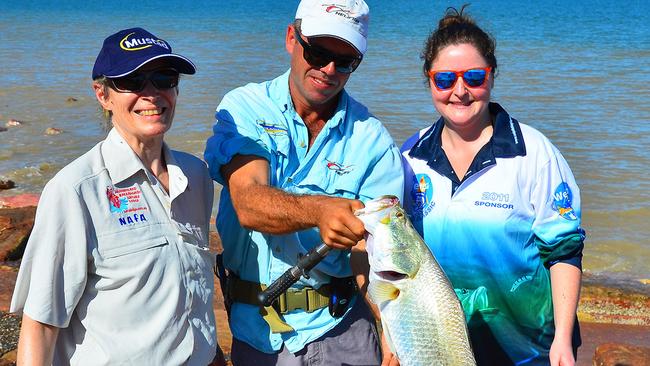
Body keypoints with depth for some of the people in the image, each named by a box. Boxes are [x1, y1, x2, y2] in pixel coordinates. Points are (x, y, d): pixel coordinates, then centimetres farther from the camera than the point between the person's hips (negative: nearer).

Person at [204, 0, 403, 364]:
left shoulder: (373, 140, -8)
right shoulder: (244, 108, -8)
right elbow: (248, 204, -24)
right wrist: (319, 210, -44)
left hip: (339, 330, 0)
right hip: (255, 328, 1)